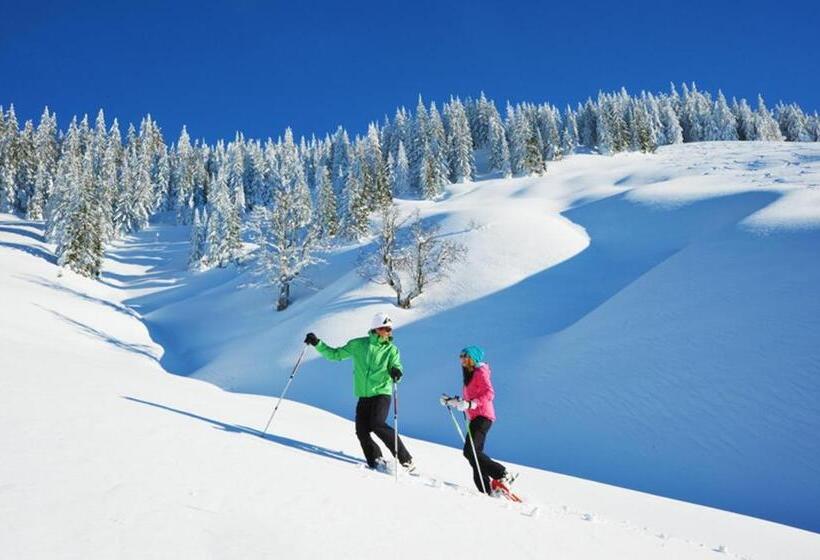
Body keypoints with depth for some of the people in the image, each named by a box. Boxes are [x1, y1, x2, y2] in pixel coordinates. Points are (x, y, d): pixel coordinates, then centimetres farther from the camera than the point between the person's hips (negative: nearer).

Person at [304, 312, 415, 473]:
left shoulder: (391, 349, 3)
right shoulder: (358, 345, 6)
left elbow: (395, 366, -9)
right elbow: (335, 354, 13)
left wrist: (396, 372, -33)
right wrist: (317, 343, 3)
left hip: (381, 393, -3)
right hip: (363, 395, 3)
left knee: (377, 424, -21)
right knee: (361, 431, -8)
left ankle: (405, 459, -13)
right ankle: (376, 460, 10)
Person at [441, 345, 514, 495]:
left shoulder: (480, 372, -4)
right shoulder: (469, 375, 23)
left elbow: (489, 393, -18)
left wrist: (471, 404, -26)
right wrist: (452, 401, 17)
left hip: (483, 416, -10)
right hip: (475, 418, 10)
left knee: (470, 451, -18)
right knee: (474, 454, 4)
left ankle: (502, 474, -12)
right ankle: (487, 489, 4)